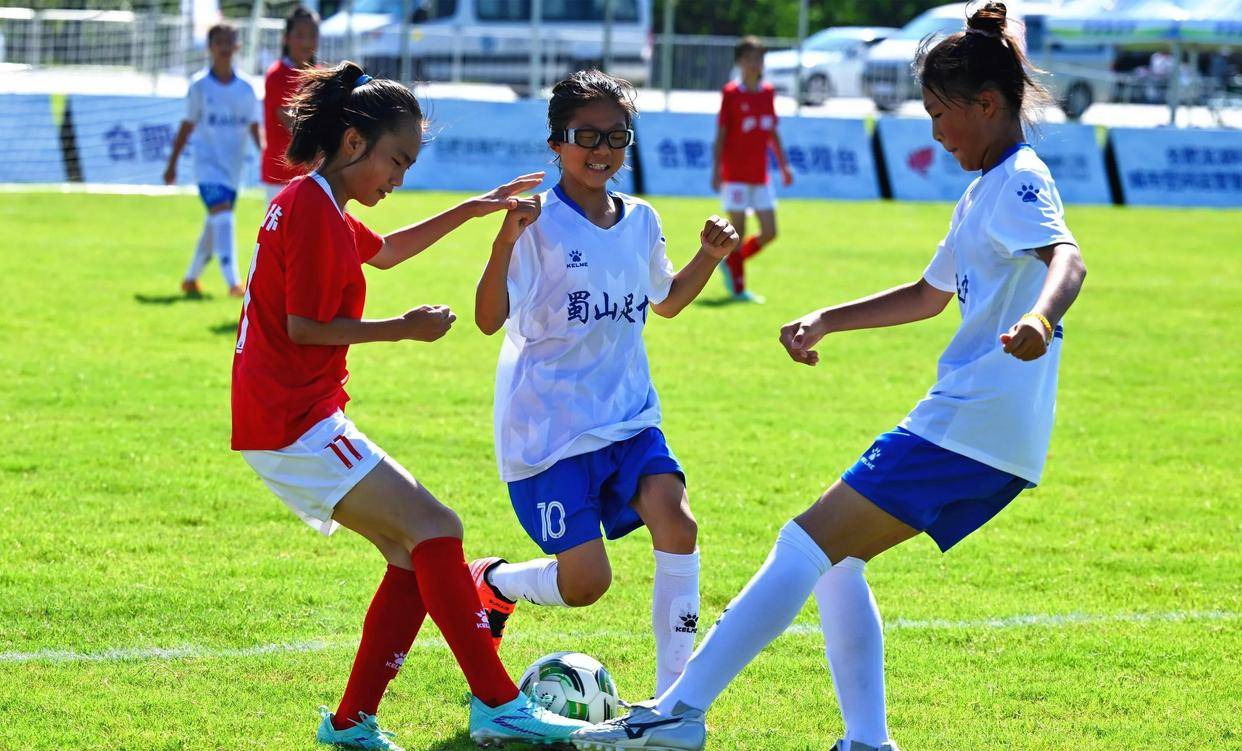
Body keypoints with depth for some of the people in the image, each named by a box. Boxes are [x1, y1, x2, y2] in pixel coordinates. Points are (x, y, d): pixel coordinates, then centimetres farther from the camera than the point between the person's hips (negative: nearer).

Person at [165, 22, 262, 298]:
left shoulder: (246, 89, 5)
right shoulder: (200, 85, -2)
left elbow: (254, 127, 9)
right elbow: (187, 127, 4)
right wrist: (172, 164, 6)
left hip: (232, 168, 4)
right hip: (207, 164, -4)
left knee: (214, 226, 12)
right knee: (222, 217, -22)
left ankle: (191, 278, 29)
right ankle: (232, 281, -29)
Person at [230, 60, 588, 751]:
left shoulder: (315, 205, 19)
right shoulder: (312, 208, -14)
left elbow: (383, 250, 37)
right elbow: (304, 326, -17)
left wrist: (471, 211, 31)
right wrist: (404, 328, -9)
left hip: (290, 421, 11)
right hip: (296, 424, -11)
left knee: (415, 555, 9)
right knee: (436, 532, -14)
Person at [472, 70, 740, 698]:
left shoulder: (640, 222, 7)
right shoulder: (539, 223, -13)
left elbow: (664, 301, 27)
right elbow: (489, 320, -25)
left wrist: (709, 256, 10)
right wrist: (505, 241, -39)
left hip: (628, 416, 5)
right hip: (549, 427, -5)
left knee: (674, 518, -20)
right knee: (585, 583, -9)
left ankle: (672, 692, -13)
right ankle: (490, 583, 26)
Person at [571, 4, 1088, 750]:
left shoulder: (1019, 181, -10)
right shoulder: (986, 191, 22)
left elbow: (1067, 259, -31)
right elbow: (929, 296, 36)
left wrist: (1039, 317, -52)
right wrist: (825, 321, 30)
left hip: (966, 428, -10)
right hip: (985, 435, 10)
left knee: (809, 546, -11)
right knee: (833, 559, 14)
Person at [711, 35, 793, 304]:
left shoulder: (768, 93, 9)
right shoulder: (731, 93, -6)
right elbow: (720, 135, -6)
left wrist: (783, 165, 15)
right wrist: (716, 171, -11)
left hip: (760, 176, 6)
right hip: (735, 175, -6)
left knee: (769, 232, 3)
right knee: (738, 229, -3)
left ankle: (730, 263, 23)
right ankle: (738, 288, 4)